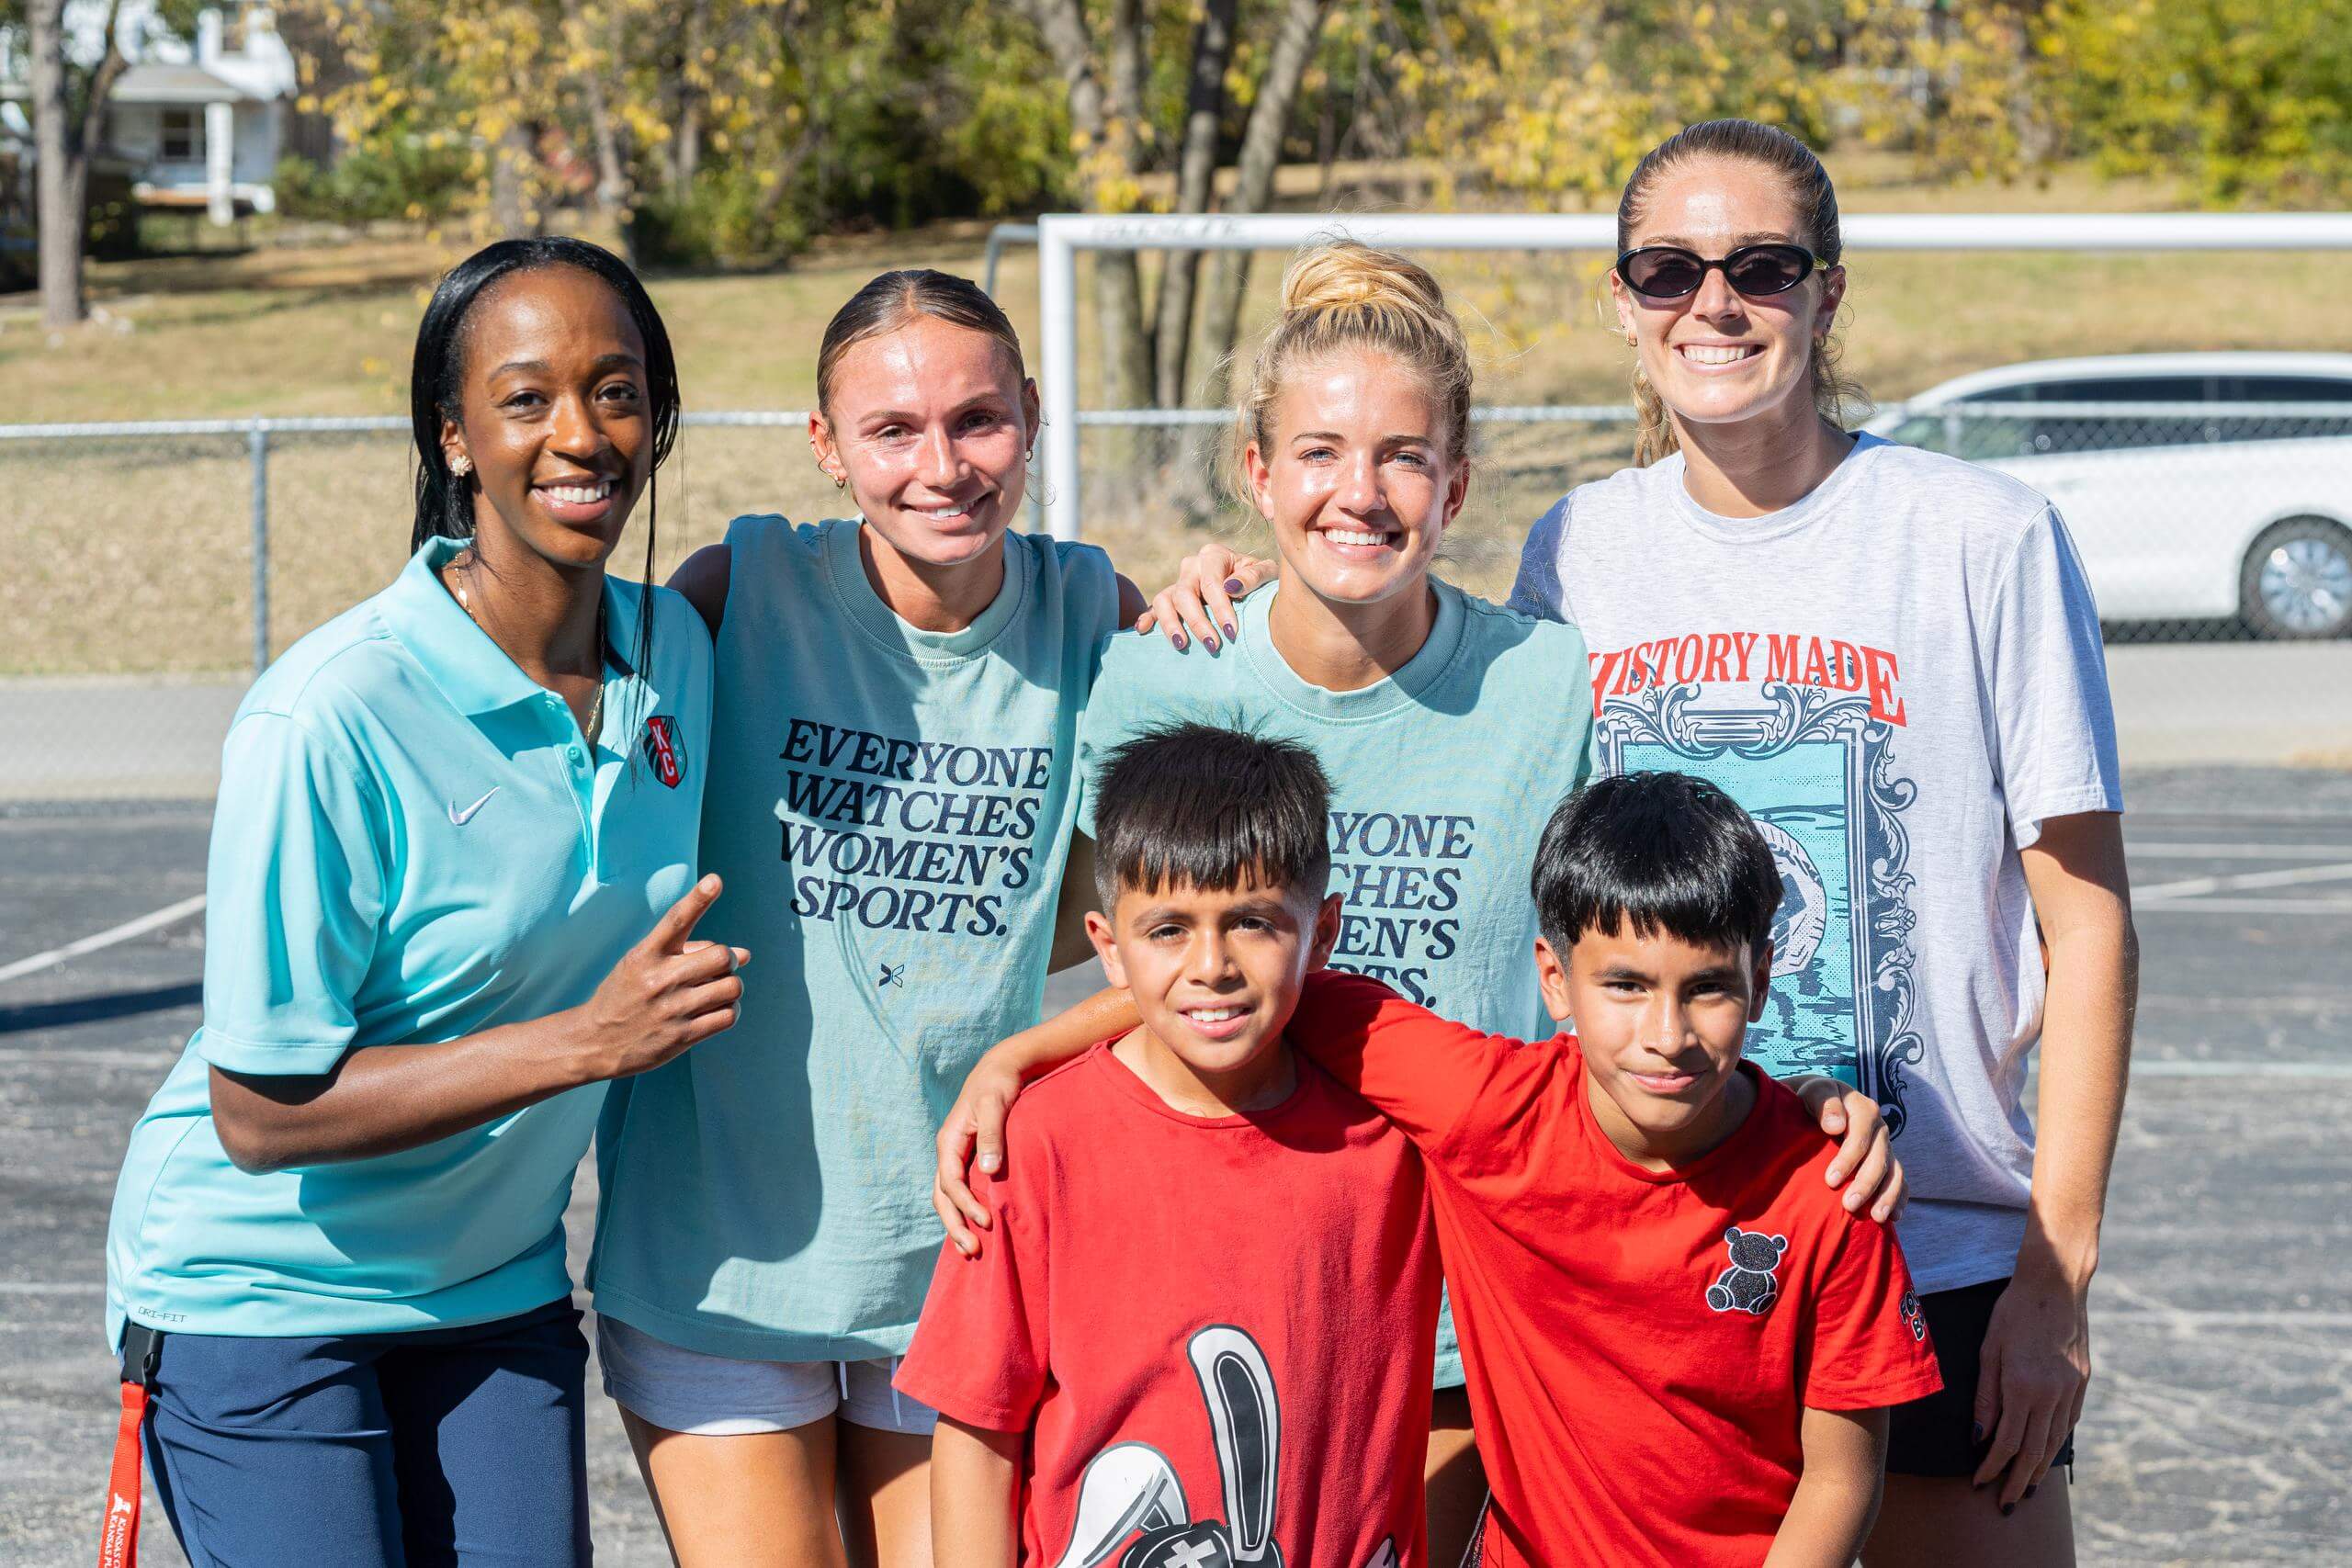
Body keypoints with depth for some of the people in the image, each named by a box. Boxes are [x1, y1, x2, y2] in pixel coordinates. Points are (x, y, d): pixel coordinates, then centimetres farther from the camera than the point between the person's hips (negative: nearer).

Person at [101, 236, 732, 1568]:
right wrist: (588, 1040, -25)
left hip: (497, 1287, 6)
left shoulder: (675, 650, -4)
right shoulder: (332, 722, -24)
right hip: (264, 1295, -5)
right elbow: (264, 1112, -22)